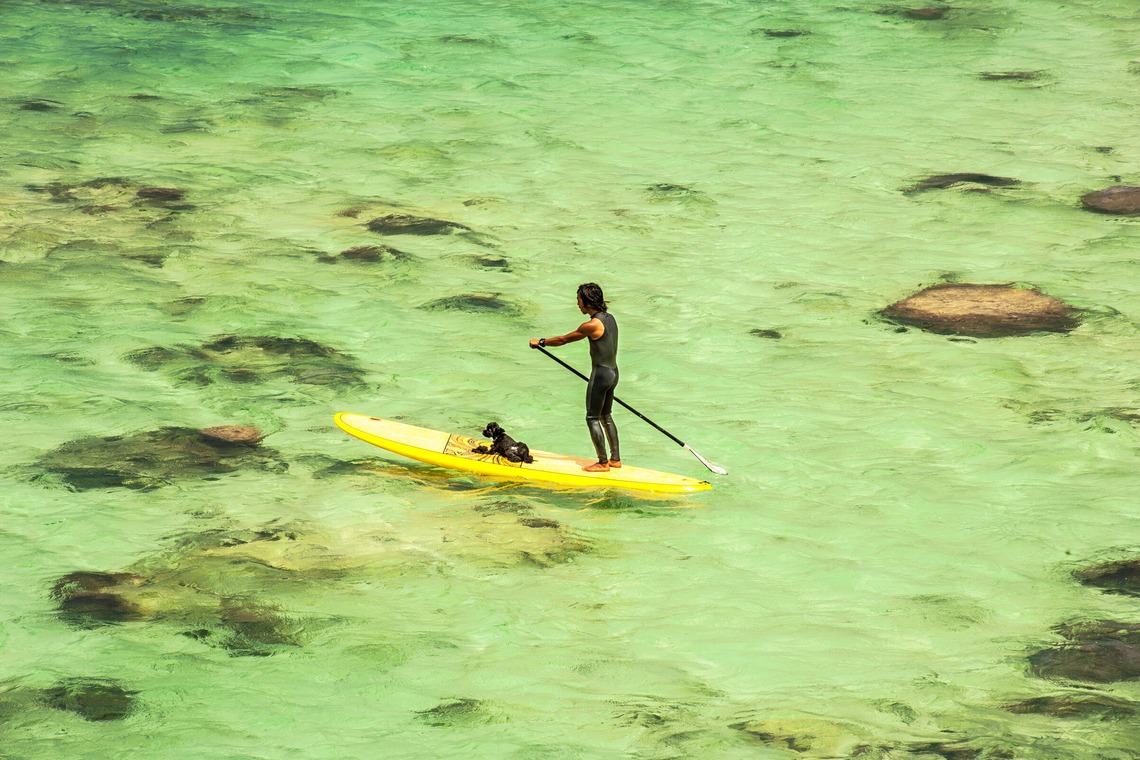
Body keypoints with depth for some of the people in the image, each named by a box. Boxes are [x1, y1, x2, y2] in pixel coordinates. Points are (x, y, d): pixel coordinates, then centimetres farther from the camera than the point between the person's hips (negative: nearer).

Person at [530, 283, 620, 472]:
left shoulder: (592, 325, -20)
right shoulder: (609, 318, 7)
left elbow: (563, 339, -10)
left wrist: (541, 342, 4)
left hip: (601, 374, -9)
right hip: (613, 372, 9)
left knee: (593, 418, 2)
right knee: (605, 416, 19)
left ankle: (603, 463, 6)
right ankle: (615, 459, 24)